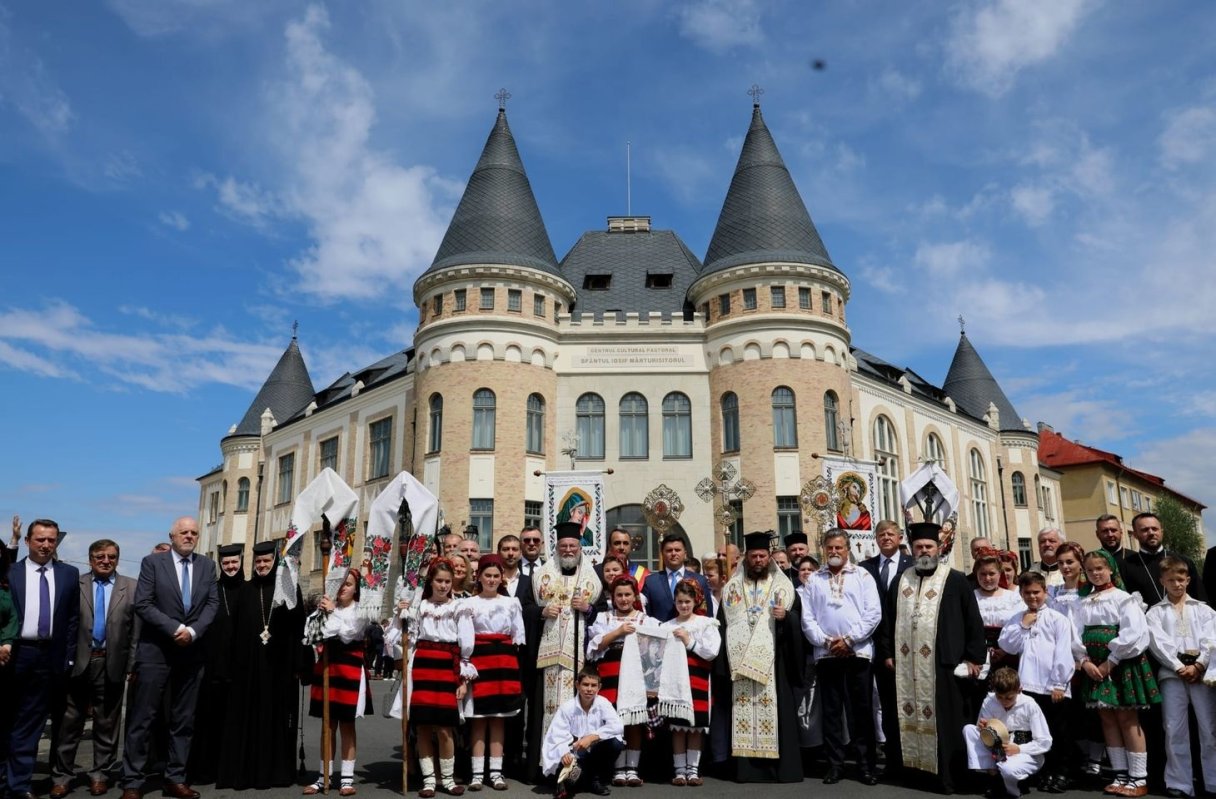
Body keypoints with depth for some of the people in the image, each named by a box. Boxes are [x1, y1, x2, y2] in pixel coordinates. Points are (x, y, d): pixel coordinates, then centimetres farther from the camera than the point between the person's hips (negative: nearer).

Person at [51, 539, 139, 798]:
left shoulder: (131, 587, 2)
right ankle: (62, 774, 18)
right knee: (70, 720, 6)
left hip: (113, 663, 0)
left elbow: (136, 629, -1)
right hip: (78, 661, 0)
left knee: (107, 723, 10)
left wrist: (133, 665, -5)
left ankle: (100, 773, 22)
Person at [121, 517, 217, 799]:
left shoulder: (207, 565, 8)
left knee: (184, 721, 9)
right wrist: (175, 628, -17)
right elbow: (143, 604, -9)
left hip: (192, 653, 3)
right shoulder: (152, 562, -1)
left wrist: (193, 631, -13)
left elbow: (212, 603, 3)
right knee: (143, 719, 0)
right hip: (156, 652, -3)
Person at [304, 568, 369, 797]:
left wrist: (333, 612, -13)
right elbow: (310, 633, 5)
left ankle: (347, 777, 11)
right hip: (326, 668, 3)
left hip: (350, 670, -3)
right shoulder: (326, 606, 6)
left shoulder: (360, 610, -2)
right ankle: (323, 775, 18)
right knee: (328, 724, 10)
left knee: (347, 725, 4)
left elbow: (348, 633, -13)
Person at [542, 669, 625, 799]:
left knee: (616, 743, -22)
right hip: (573, 755, -4)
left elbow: (617, 726, -24)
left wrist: (592, 737, -33)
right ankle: (568, 781, 0)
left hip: (594, 753, 4)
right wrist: (564, 753, -41)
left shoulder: (603, 703, -10)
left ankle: (595, 780, -1)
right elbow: (557, 735, -20)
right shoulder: (567, 707, -15)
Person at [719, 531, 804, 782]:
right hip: (741, 659, 1)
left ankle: (783, 766, 2)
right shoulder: (732, 587, 13)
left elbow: (798, 618, 5)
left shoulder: (783, 585, 7)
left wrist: (786, 616, -17)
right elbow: (724, 621, 10)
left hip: (773, 658, -1)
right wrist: (727, 658, -1)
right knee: (744, 710, -2)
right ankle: (748, 767, 1)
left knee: (776, 709, -4)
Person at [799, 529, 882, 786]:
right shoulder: (813, 580, 8)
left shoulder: (862, 576, 4)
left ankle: (866, 764, 13)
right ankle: (835, 764, 14)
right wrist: (825, 641, -9)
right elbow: (807, 618, 4)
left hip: (858, 652, -1)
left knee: (861, 711, 4)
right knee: (831, 711, 7)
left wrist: (849, 639, -10)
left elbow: (873, 613, -4)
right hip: (825, 654, 2)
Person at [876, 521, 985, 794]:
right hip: (906, 663, 4)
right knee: (912, 717, 7)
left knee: (944, 720, 1)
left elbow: (973, 621, -1)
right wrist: (887, 652, 9)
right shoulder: (900, 582, 11)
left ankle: (946, 774, 10)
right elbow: (888, 619, 15)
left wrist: (973, 657, -5)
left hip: (943, 662, -4)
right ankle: (917, 766, 16)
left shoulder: (956, 581, 0)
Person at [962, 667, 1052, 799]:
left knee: (1008, 769, -39)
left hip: (1028, 754, -4)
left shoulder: (1030, 706, -17)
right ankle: (992, 773, -18)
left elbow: (1045, 743, -14)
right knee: (969, 729, -17)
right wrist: (982, 729, -23)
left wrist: (1019, 749, -24)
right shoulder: (989, 702, -9)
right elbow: (983, 733, 1)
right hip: (999, 751, 4)